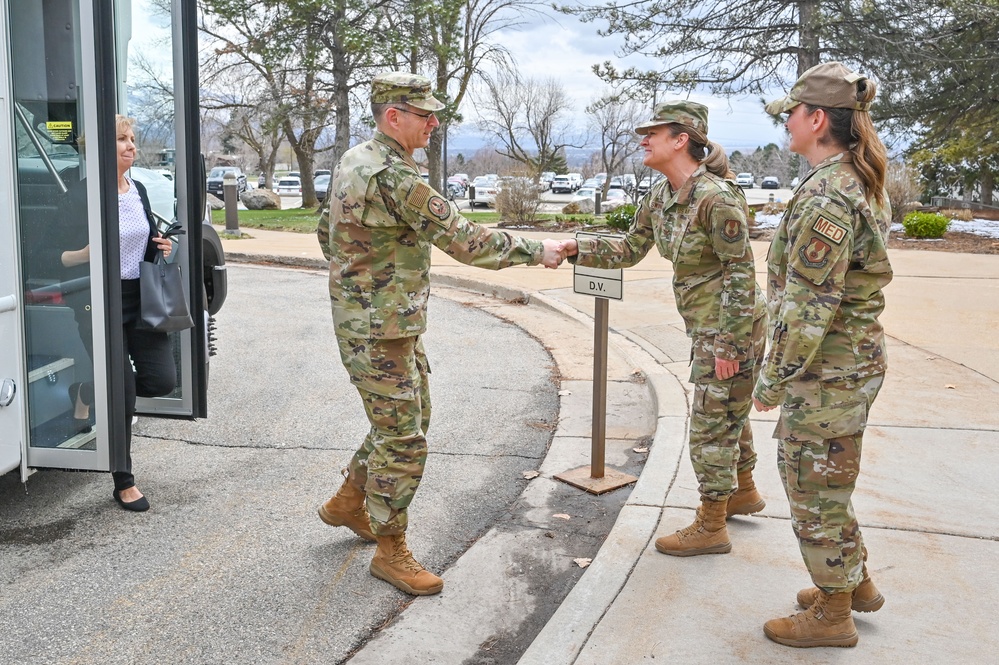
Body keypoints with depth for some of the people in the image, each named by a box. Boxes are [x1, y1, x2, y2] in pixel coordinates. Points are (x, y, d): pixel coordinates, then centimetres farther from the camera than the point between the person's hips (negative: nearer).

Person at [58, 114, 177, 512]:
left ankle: (90, 393, 28)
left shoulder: (139, 191, 10)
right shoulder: (85, 194, -11)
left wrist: (161, 249, 2)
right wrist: (87, 253, -28)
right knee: (122, 395, -2)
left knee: (162, 380, 0)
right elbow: (61, 257, -9)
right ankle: (123, 483, 14)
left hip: (142, 299, 6)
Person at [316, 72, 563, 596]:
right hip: (378, 330, -10)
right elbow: (464, 240, -23)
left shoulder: (354, 161, 9)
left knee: (411, 415, 22)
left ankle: (349, 503, 36)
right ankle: (390, 552, 13)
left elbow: (326, 230, 19)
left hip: (395, 321, 10)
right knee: (402, 439, -2)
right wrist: (536, 251, -14)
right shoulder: (394, 176, -23)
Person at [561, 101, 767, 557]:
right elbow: (628, 251, 12)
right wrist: (576, 250, -2)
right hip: (706, 325, 9)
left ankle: (711, 528, 15)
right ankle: (744, 492, 44)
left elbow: (740, 271, -22)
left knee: (712, 421, 0)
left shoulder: (716, 197, -24)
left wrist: (728, 344, -21)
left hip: (732, 326, -9)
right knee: (727, 412, 23)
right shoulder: (659, 198, 3)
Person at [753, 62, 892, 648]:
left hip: (826, 370, -10)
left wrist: (774, 379, -15)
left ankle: (833, 615, 22)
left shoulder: (824, 196, -22)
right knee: (821, 478, 23)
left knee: (814, 486, 6)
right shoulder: (861, 184, 9)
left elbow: (808, 304, -23)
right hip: (858, 357, 10)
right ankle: (857, 582, 38)